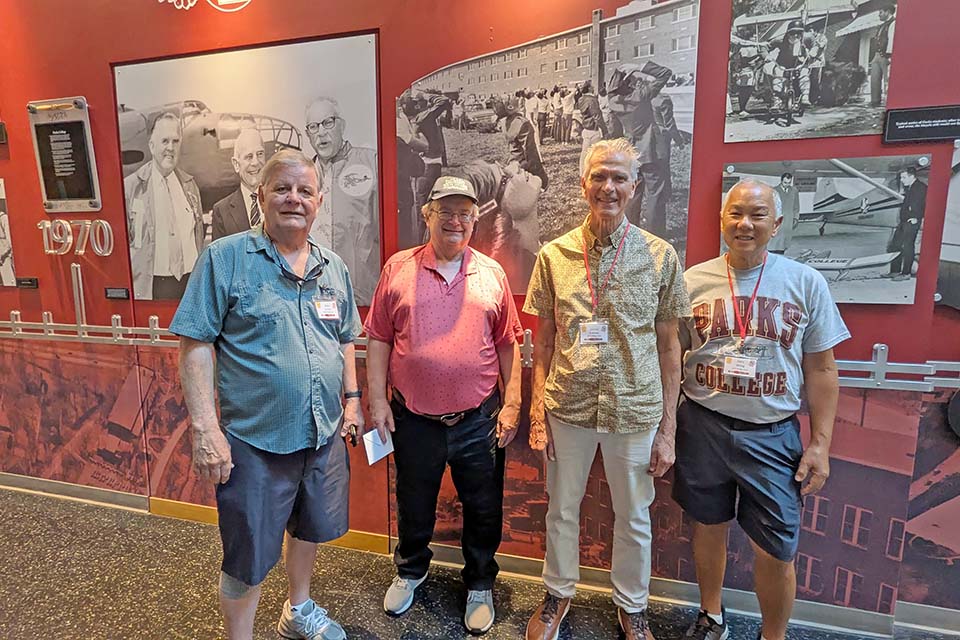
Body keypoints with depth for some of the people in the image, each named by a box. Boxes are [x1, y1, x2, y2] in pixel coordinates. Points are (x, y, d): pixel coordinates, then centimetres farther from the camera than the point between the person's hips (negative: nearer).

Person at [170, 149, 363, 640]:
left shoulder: (334, 268, 5)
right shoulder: (225, 258, -10)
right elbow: (195, 345, -12)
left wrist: (352, 399, 9)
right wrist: (205, 428, -16)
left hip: (325, 436, 6)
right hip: (254, 442, -5)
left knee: (309, 529, 25)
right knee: (247, 560, 11)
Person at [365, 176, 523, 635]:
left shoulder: (492, 274, 1)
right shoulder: (398, 269, 0)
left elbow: (508, 344, 3)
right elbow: (379, 340, 2)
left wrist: (512, 404, 0)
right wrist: (377, 400, -2)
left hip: (478, 420, 0)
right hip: (414, 419, 0)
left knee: (483, 510, 15)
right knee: (414, 505, 21)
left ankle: (480, 585, 40)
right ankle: (411, 570, 48)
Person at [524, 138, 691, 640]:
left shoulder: (661, 256, -4)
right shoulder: (554, 255, -2)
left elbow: (669, 347, -1)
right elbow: (543, 342, 2)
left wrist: (667, 429, -2)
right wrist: (537, 415, -2)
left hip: (635, 411, 0)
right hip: (567, 408, 1)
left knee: (633, 518, 17)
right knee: (562, 510, 18)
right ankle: (558, 593, 45)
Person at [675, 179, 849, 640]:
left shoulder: (806, 283, -2)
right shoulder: (694, 281, -1)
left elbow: (821, 371, 2)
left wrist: (820, 443, -2)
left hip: (772, 434, 0)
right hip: (702, 426, 1)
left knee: (776, 551, 6)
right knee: (708, 528, 17)